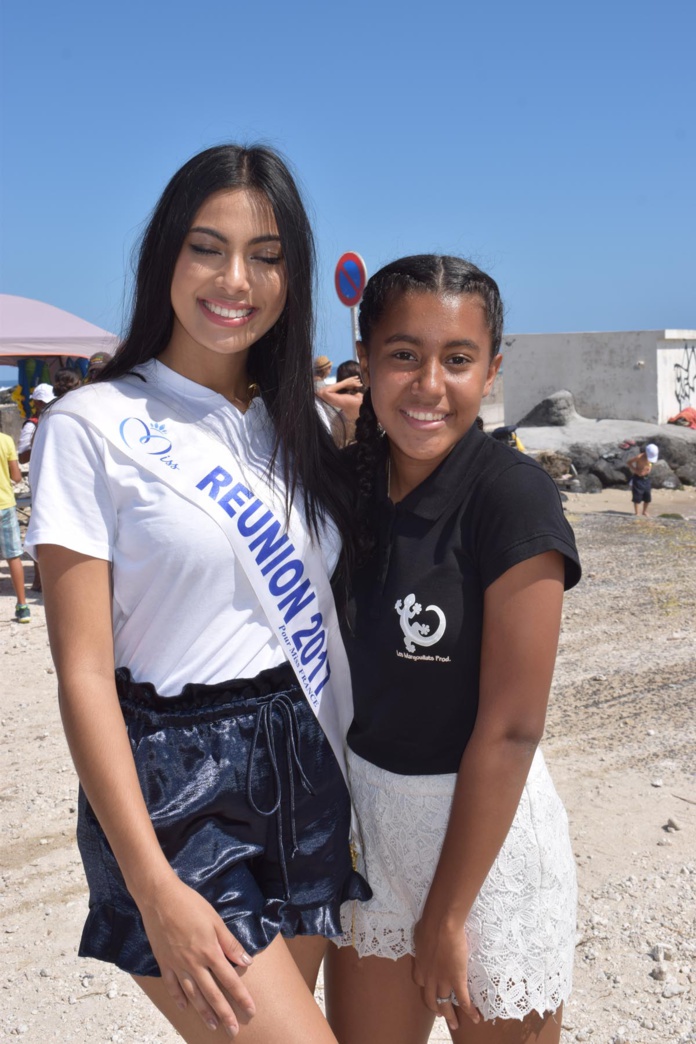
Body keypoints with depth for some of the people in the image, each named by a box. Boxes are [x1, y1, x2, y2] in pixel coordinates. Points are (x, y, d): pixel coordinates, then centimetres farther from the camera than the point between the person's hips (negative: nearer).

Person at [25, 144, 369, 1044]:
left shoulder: (299, 423, 8)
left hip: (306, 769, 6)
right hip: (175, 788, -6)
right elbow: (84, 673, -14)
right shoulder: (93, 426, -9)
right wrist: (156, 888, -18)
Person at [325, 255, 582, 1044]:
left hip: (482, 829, -5)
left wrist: (446, 916, -14)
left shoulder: (511, 496, -19)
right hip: (367, 815, 5)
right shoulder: (347, 481, -1)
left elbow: (510, 729, -18)